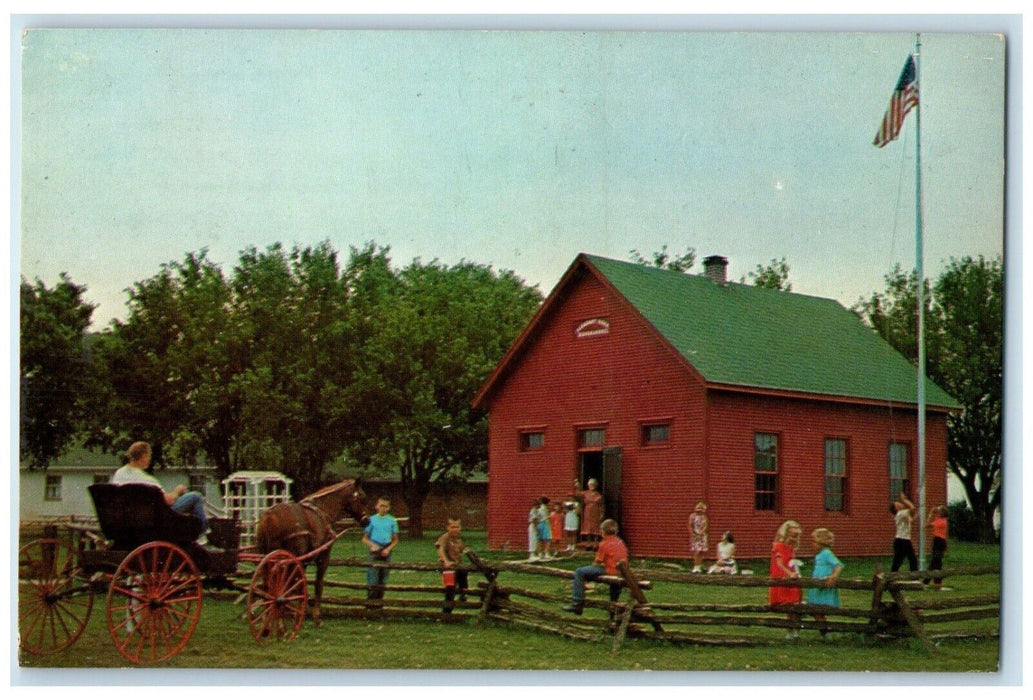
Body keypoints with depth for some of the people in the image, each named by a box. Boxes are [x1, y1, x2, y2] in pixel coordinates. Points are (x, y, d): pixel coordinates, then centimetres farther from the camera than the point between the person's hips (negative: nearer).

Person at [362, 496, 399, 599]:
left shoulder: (392, 521, 4)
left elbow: (395, 540, 7)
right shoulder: (372, 519, 1)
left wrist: (388, 549, -10)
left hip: (386, 552, 2)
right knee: (372, 580, -8)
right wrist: (372, 545, -15)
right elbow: (364, 539, 5)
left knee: (382, 580, 8)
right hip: (374, 552, -2)